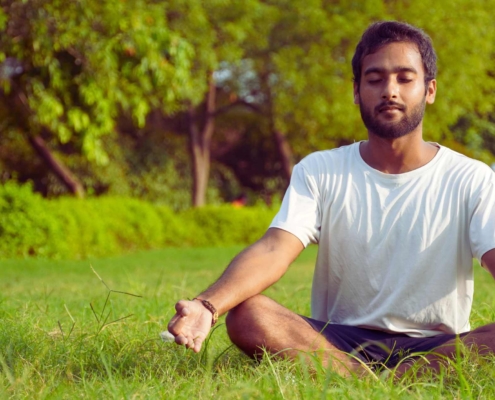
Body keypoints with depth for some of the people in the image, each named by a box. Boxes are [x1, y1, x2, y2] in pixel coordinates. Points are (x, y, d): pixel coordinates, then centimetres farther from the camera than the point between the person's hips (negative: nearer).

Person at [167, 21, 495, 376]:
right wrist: (207, 306, -34)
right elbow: (273, 250, -12)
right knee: (246, 314, -27)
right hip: (337, 341, 1)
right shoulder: (320, 171, 4)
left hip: (434, 347, -1)